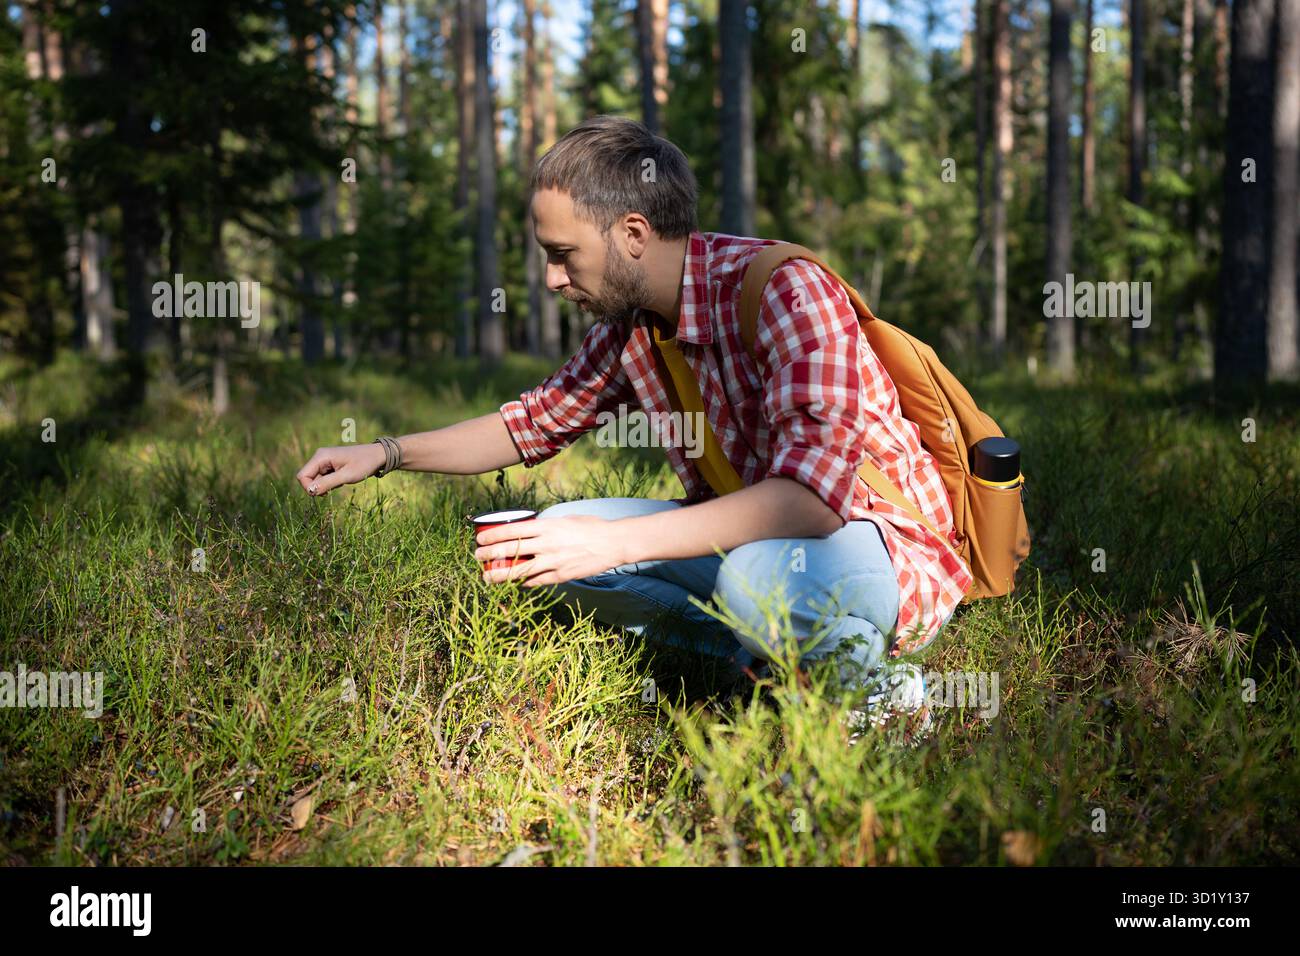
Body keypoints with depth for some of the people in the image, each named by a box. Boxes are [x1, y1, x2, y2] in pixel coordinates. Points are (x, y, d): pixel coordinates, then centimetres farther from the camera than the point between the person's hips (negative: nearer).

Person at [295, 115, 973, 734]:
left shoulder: (784, 291, -25)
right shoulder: (628, 323, 1)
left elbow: (812, 493, -35)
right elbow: (538, 420, 19)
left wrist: (613, 542, -38)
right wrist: (387, 454, 9)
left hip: (878, 539, -8)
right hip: (748, 539, 8)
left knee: (761, 573, -40)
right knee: (556, 535, -4)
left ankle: (864, 670, -8)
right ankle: (763, 651, -7)